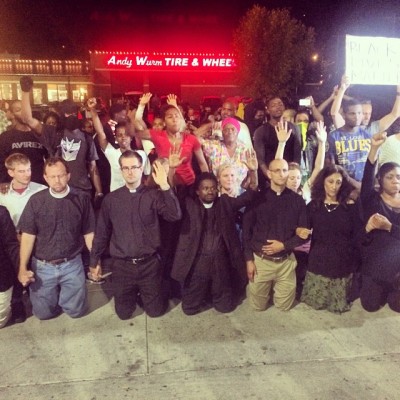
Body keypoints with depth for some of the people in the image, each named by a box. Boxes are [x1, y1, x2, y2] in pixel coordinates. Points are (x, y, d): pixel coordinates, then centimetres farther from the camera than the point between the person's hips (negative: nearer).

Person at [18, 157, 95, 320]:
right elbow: (28, 236, -6)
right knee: (43, 312, 10)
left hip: (72, 265, 0)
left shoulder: (81, 199, -9)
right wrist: (23, 268, -9)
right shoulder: (36, 200, -8)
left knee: (76, 310, 8)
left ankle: (64, 293, 39)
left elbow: (89, 233, -1)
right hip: (43, 266, 1)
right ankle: (55, 293, 41)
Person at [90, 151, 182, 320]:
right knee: (123, 313, 14)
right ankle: (134, 295, 46)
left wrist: (165, 186, -27)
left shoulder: (153, 195, -5)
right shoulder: (111, 198, -1)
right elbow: (102, 232, 6)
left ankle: (143, 294, 43)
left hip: (149, 264, -1)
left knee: (155, 311, 12)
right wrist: (94, 261, 10)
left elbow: (175, 215, -21)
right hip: (122, 265, 1)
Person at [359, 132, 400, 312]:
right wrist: (374, 148, -34)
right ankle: (381, 290, 40)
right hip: (375, 264, -1)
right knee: (370, 305, 9)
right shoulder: (371, 199, -4)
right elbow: (367, 175, -22)